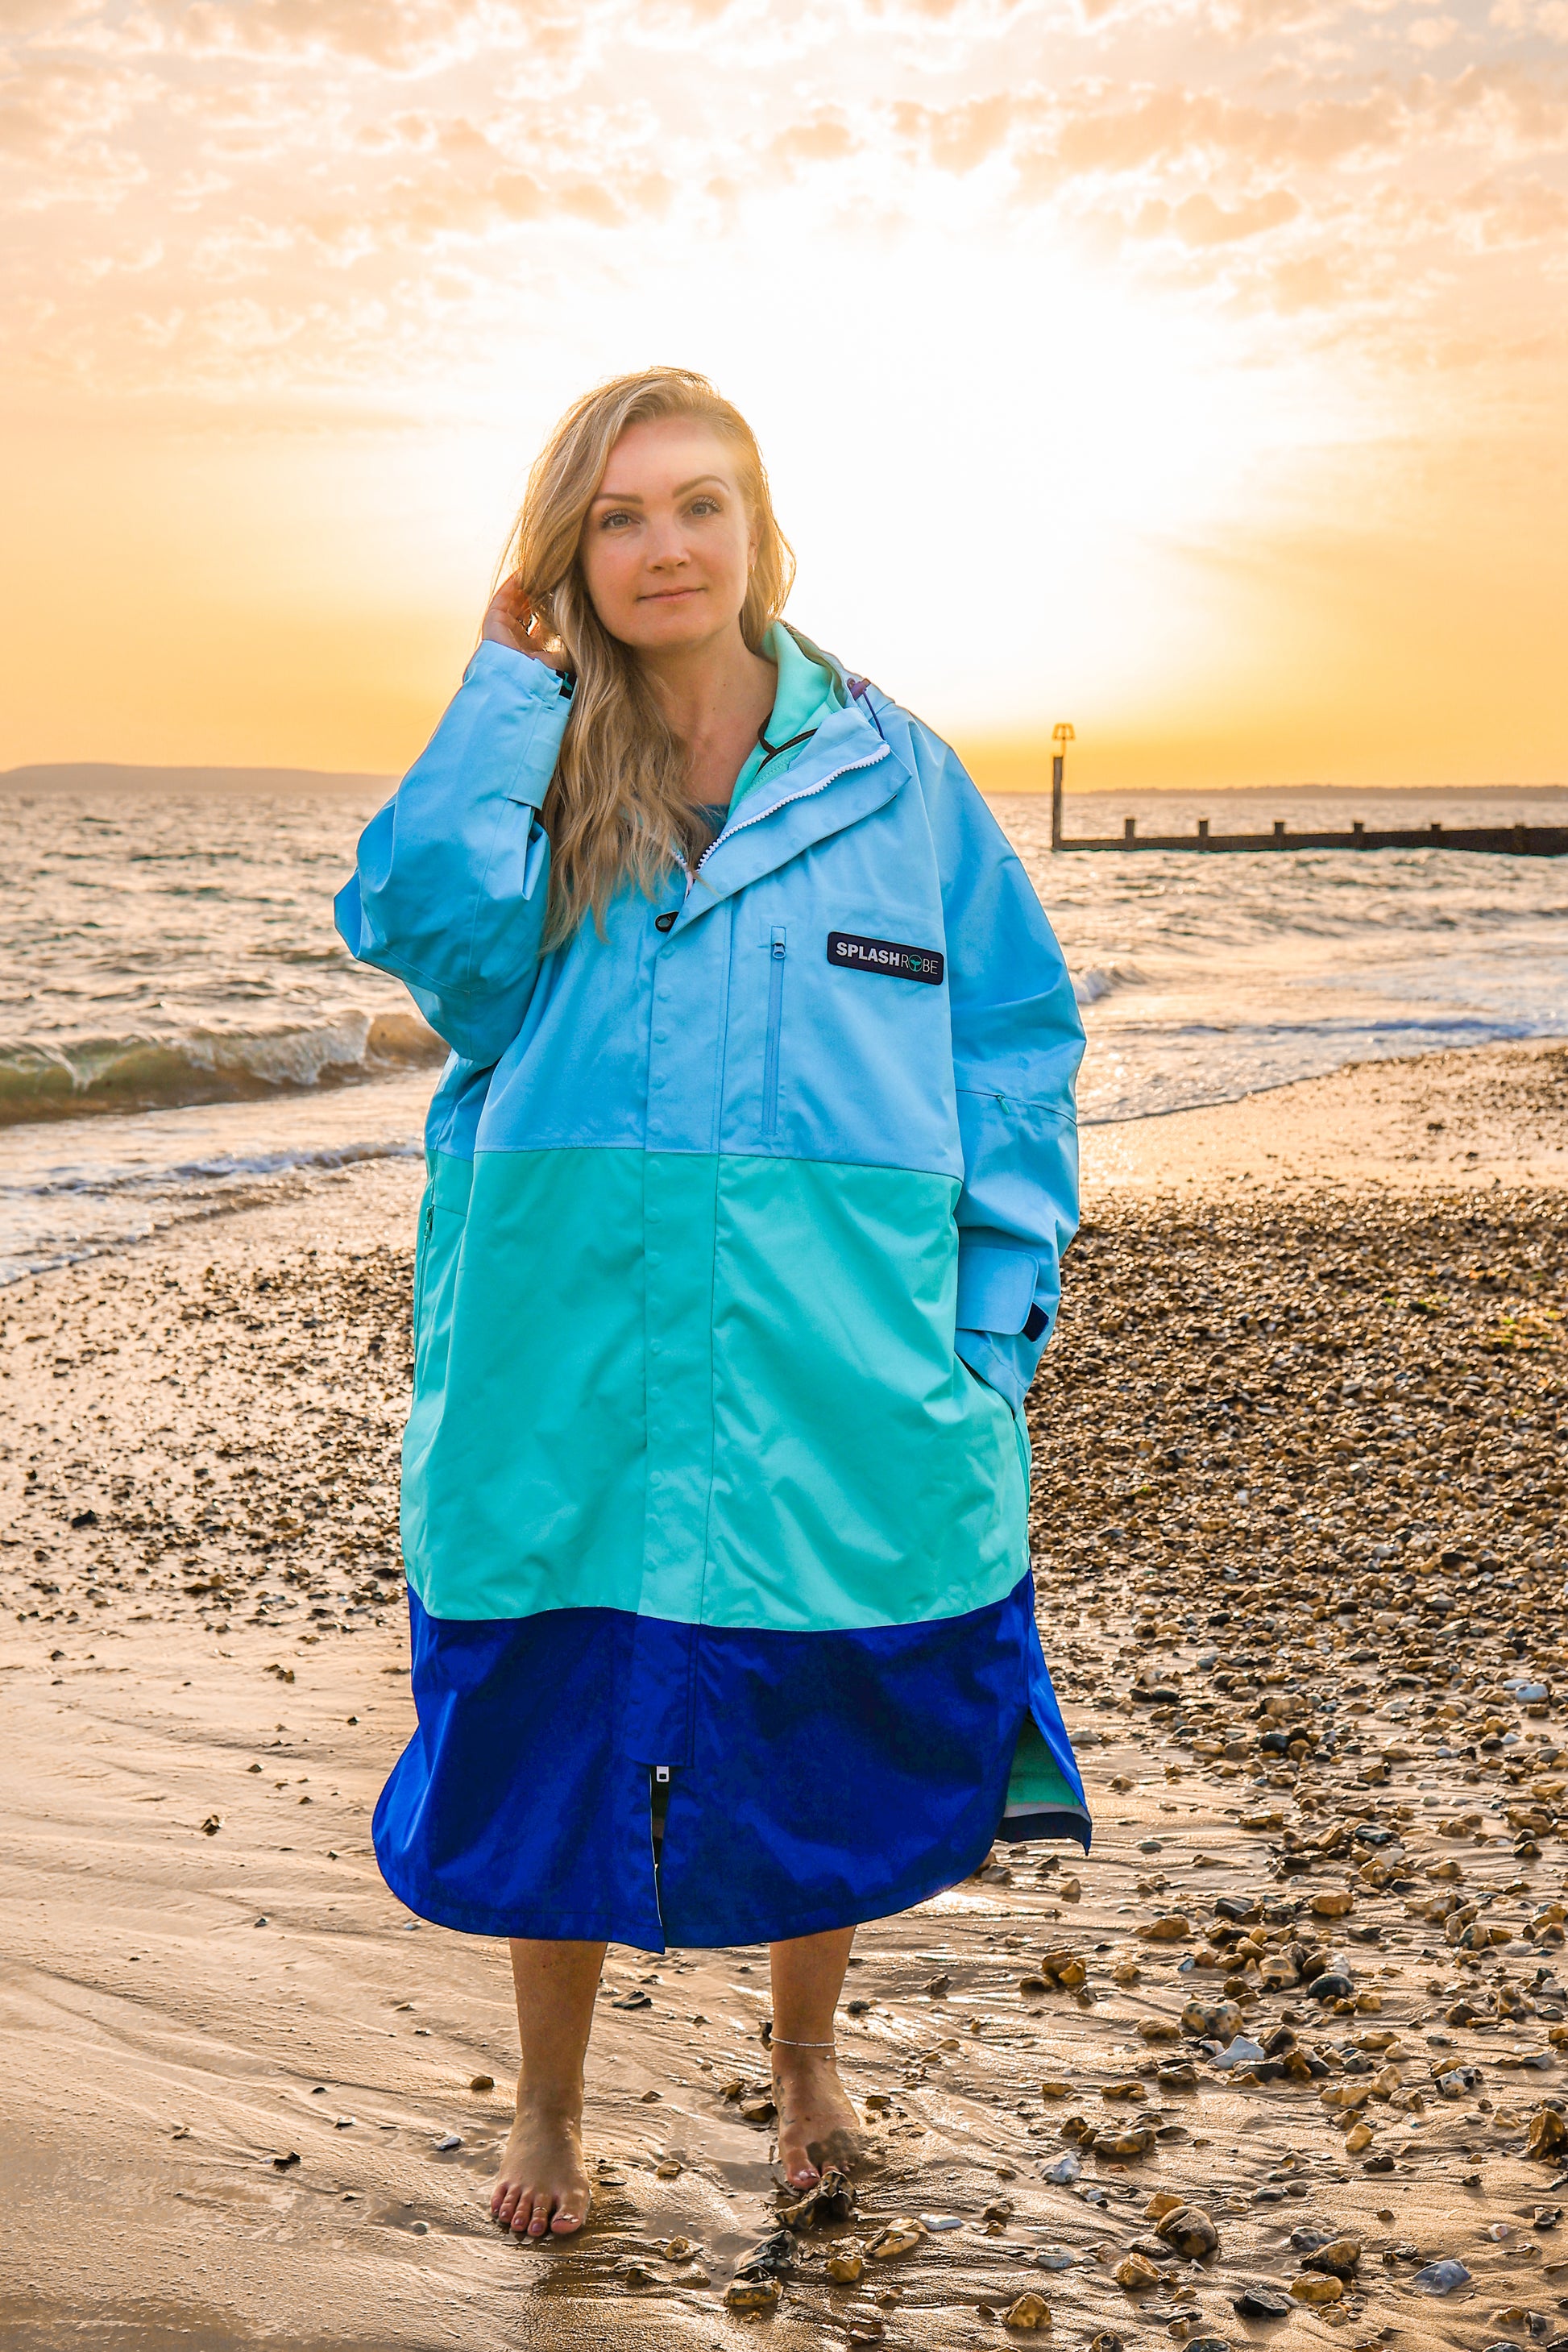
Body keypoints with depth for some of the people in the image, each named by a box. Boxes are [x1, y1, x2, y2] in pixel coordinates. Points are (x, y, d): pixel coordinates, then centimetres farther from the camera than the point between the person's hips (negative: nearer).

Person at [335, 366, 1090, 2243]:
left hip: (833, 1371, 0)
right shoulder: (529, 769, 6)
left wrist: (991, 1320, -1)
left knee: (831, 1755, 14)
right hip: (572, 1362, 0)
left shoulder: (890, 770, 5)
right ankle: (548, 2106, 35)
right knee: (554, 1751, 9)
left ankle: (803, 2053, 43)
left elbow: (1014, 1046, 5)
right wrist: (509, 685, -9)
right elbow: (423, 927, -15)